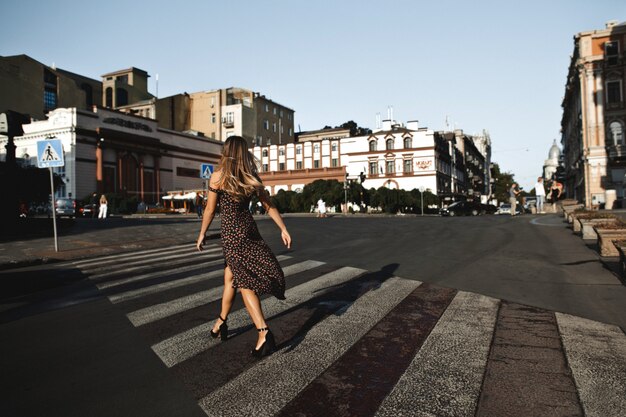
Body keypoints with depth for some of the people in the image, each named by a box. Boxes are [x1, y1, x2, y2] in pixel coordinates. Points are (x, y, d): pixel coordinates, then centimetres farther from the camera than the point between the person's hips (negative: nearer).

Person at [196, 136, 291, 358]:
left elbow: (210, 210, -3)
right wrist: (283, 229, 11)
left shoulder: (218, 176, -8)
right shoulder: (251, 177, 5)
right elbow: (269, 206, 6)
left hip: (231, 232, -5)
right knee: (230, 277, 19)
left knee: (245, 283, -3)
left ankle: (264, 334, -12)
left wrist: (202, 235, 9)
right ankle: (222, 322, 34)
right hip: (249, 228, 6)